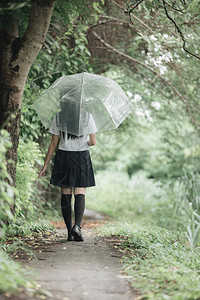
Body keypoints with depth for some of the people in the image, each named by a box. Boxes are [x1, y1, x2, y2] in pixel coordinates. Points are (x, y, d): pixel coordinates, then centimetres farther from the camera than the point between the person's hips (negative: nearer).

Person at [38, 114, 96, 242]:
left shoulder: (58, 117, -1)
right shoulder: (87, 117, -4)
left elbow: (54, 143, 1)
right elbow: (93, 142, -2)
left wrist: (46, 165, 7)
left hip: (63, 156, 1)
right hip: (82, 157, -1)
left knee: (66, 194, 6)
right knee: (80, 193, 1)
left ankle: (70, 232, 4)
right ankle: (77, 226, -22)